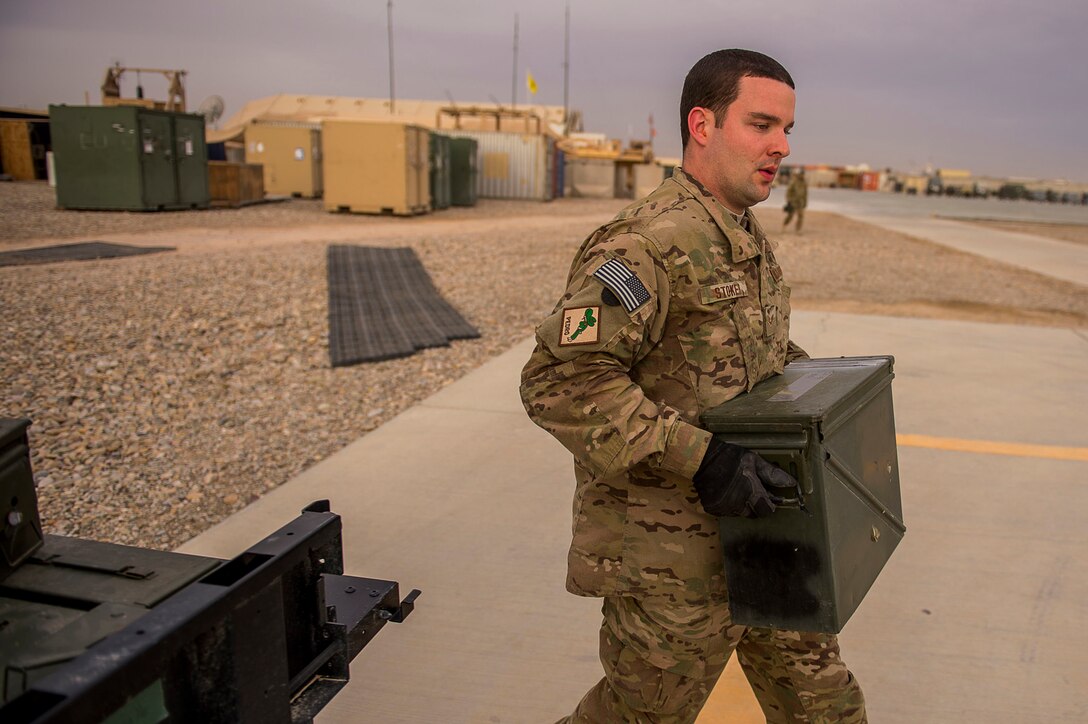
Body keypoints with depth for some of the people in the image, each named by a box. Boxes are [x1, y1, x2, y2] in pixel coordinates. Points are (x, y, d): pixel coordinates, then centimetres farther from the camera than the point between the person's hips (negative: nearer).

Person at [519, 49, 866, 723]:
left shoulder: (752, 239, 10)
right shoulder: (650, 243, -22)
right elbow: (562, 382, -30)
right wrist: (699, 459, -31)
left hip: (759, 533, 9)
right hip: (671, 555, -9)